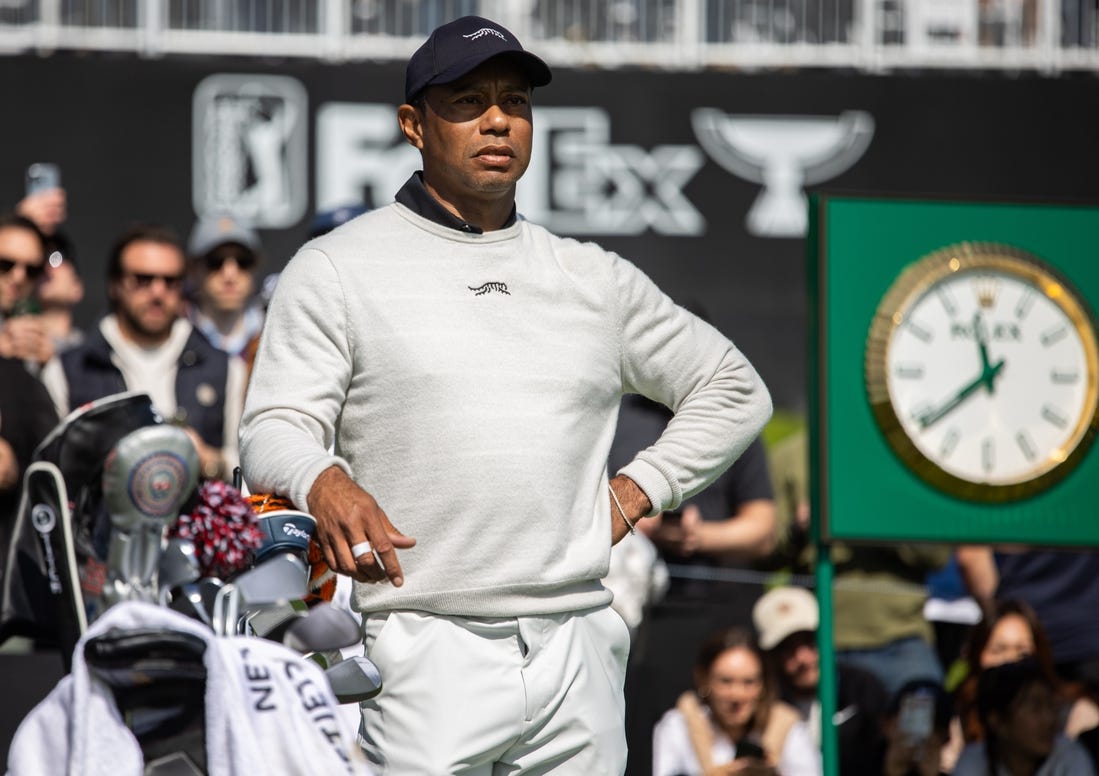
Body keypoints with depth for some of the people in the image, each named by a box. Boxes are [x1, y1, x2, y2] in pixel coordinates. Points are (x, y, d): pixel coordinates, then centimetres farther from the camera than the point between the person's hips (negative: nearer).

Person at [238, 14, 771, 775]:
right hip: (428, 653, -4)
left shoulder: (593, 278, 16)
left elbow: (735, 390, 25)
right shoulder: (336, 269, 5)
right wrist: (323, 482, -29)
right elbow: (274, 428, -5)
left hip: (580, 652, 4)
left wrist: (635, 492, 9)